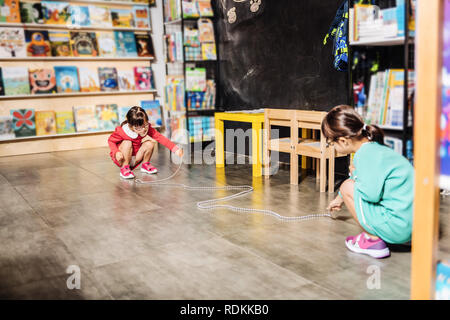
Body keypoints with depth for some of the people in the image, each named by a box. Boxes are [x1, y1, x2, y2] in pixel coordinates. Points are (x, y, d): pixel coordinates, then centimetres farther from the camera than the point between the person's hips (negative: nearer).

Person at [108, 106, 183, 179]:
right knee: (127, 143, -33)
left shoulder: (148, 129, -16)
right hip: (122, 159, -3)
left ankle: (145, 165, 4)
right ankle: (124, 168, -16)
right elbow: (111, 141, -11)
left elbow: (161, 138, -20)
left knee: (149, 143, -20)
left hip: (135, 159, 3)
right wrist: (116, 152, -29)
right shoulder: (121, 131, -26)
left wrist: (176, 149, -29)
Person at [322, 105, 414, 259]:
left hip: (399, 227, -10)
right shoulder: (376, 147, 13)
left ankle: (373, 240, 1)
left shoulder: (366, 154, -19)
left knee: (348, 186, -6)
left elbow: (371, 194, -29)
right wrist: (340, 198, 47)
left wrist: (355, 175, -7)